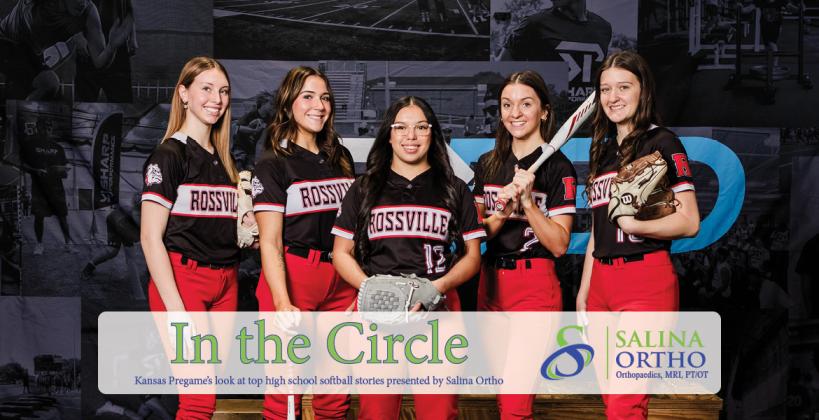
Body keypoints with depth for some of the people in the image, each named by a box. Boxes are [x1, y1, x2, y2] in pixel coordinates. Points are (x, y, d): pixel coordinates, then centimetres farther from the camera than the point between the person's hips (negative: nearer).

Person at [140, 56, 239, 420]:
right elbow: (150, 237, -12)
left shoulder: (223, 159, 16)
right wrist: (176, 309, -18)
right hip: (183, 280, -7)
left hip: (225, 283, 7)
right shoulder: (169, 155, -6)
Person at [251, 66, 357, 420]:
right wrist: (282, 304, -22)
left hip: (340, 279, 5)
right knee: (285, 391, -2)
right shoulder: (273, 163, -2)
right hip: (293, 277, -5)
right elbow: (270, 241, -9)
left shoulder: (341, 158, 14)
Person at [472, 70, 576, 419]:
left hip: (534, 287, -5)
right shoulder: (488, 164, 10)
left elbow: (559, 245, -10)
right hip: (491, 282, 6)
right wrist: (502, 211, -10)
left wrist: (527, 201, -20)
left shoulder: (557, 167, -6)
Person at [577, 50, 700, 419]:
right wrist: (583, 289, 17)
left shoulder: (661, 142, -4)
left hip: (646, 281, -7)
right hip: (602, 280, 7)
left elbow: (689, 222, -10)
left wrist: (634, 226, -25)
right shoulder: (603, 149, 17)